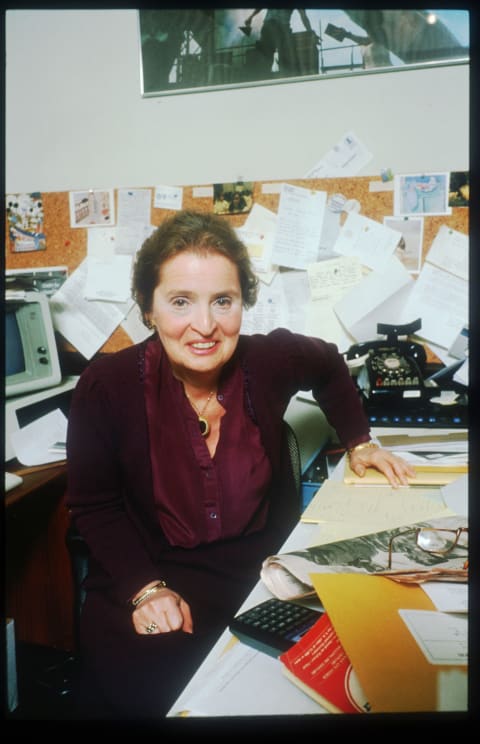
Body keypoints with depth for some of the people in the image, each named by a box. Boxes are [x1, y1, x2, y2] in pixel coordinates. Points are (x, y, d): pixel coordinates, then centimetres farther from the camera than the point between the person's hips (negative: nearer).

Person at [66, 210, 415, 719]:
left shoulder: (270, 360, -11)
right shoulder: (106, 386, -16)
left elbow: (328, 367, 14)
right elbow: (93, 506, -6)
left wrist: (358, 442, 12)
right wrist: (144, 588, -18)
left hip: (262, 567, 3)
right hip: (144, 571, -2)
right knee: (138, 689, -24)